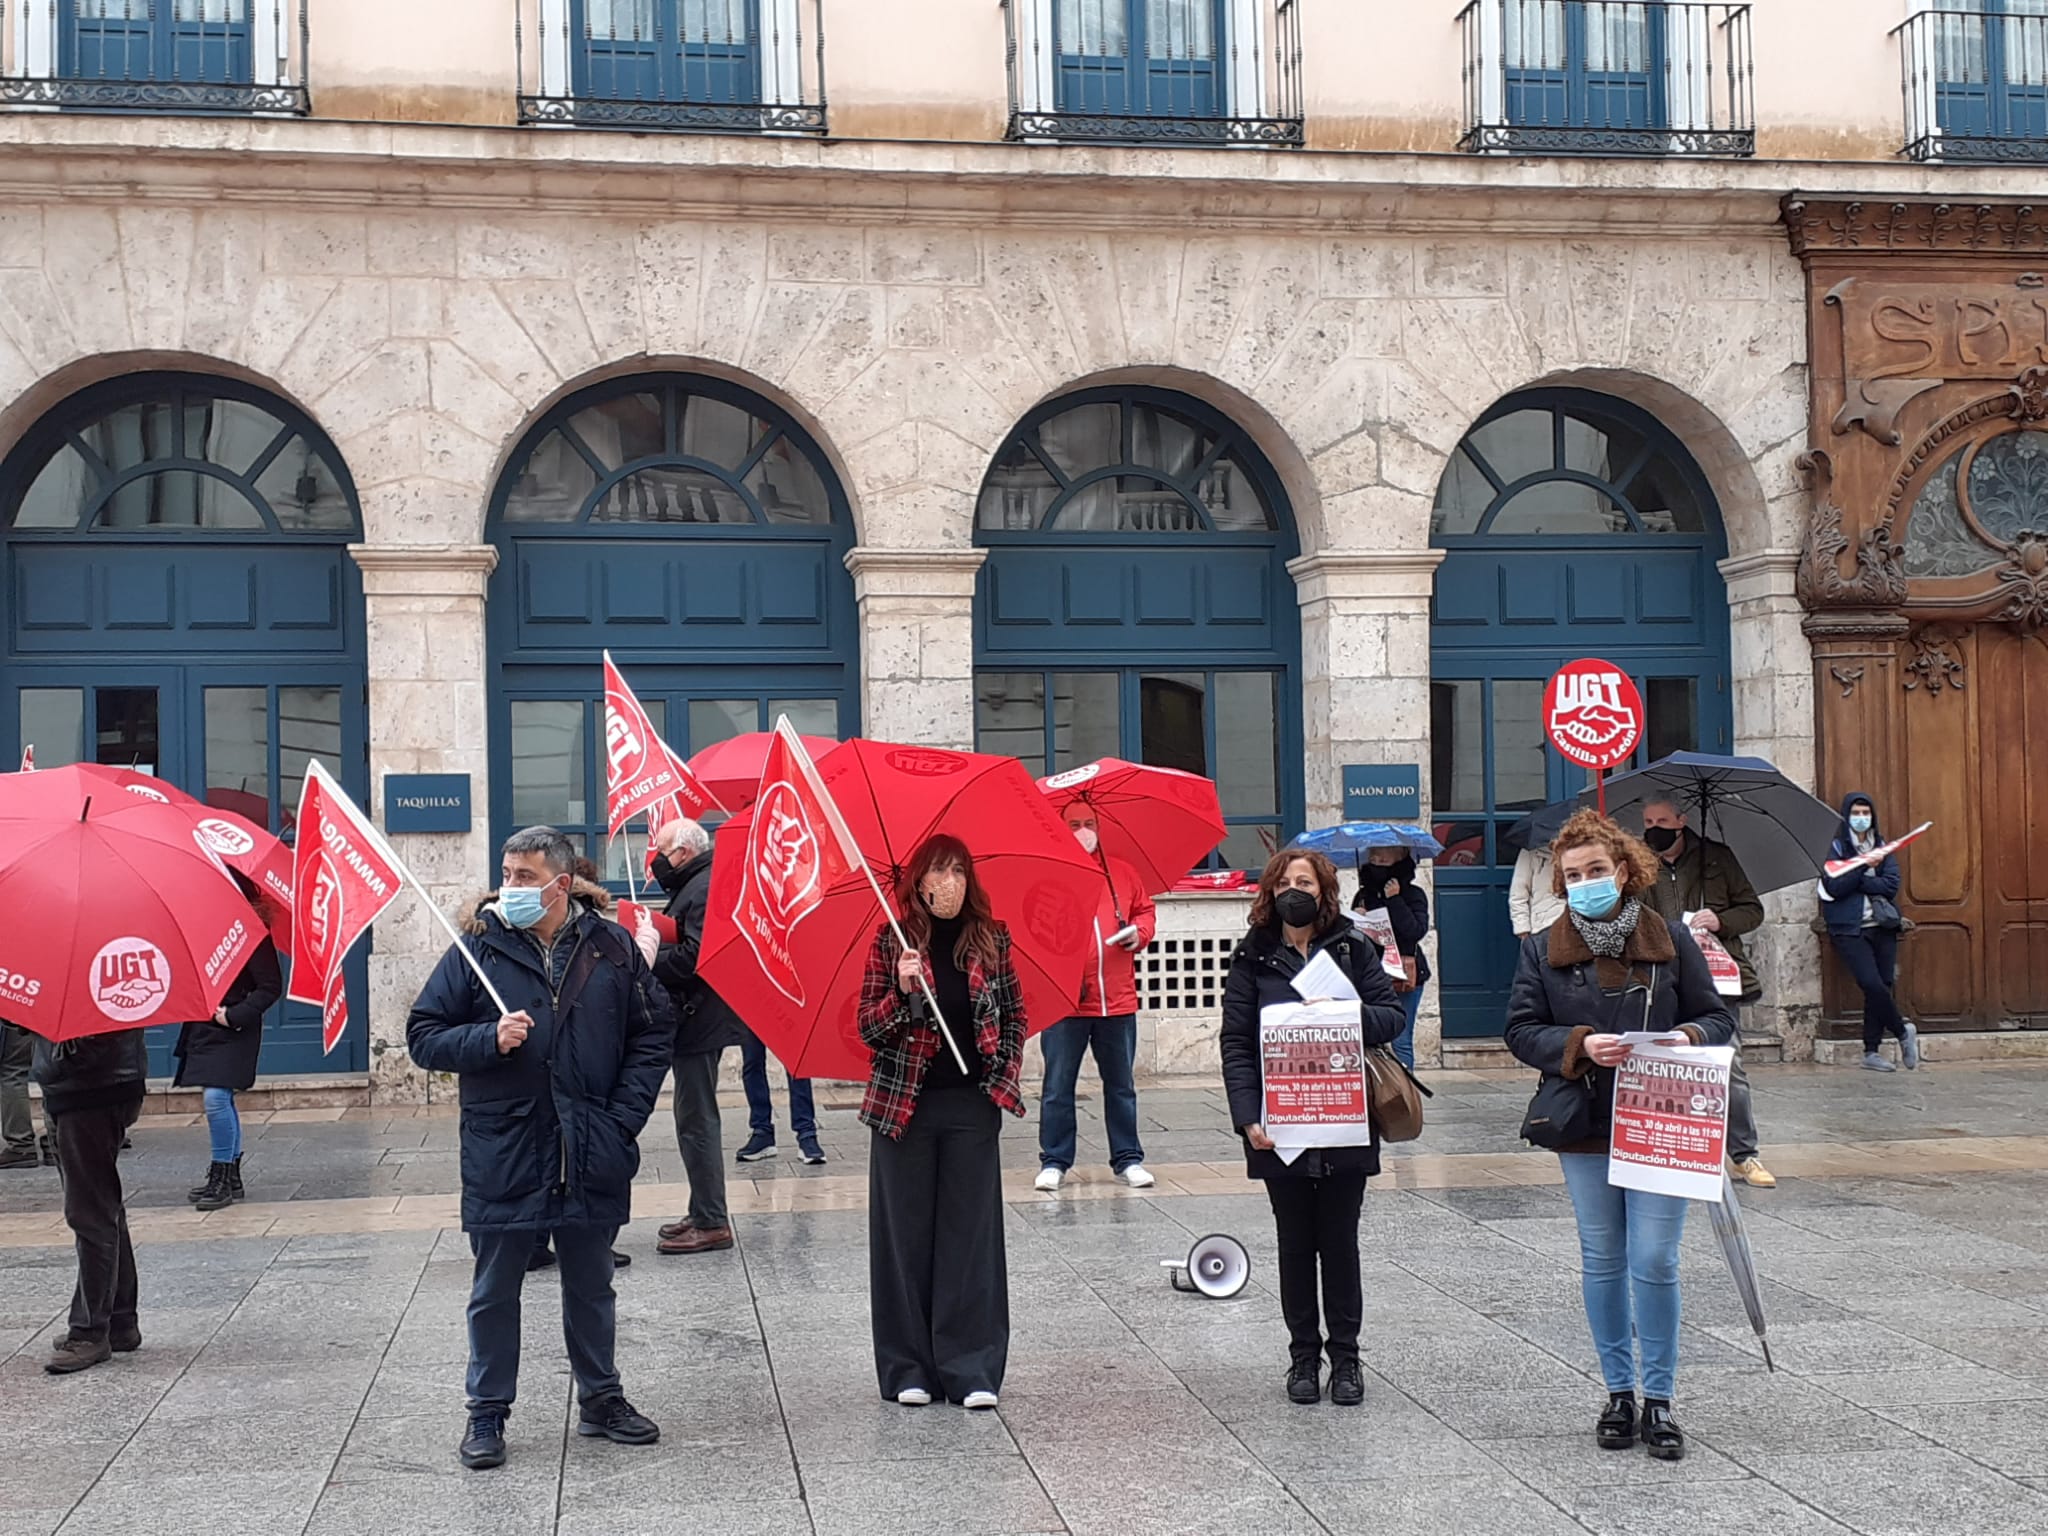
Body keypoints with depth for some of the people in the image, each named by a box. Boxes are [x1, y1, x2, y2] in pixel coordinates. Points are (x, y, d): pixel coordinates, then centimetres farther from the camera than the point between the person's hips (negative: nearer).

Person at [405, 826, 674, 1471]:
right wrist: (489, 1040, -19)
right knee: (495, 1291, 8)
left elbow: (654, 1033, 6)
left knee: (590, 1286, 16)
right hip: (501, 1152, -1)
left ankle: (600, 1398, 31)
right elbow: (423, 1035, -2)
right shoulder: (478, 948, -4)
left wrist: (624, 1116, -3)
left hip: (591, 1154, 2)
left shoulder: (613, 948, 0)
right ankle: (487, 1413, 20)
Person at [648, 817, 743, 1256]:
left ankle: (711, 1223, -4)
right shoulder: (697, 884, 18)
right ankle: (704, 1213, 25)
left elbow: (692, 957, -25)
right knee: (696, 1121, 17)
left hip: (700, 1022, -11)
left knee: (697, 1123, -7)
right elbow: (683, 943, 12)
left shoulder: (705, 890, -16)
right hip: (697, 1020, 11)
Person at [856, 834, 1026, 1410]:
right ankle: (908, 1368, 14)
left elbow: (1015, 1014, 14)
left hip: (972, 1107, 1)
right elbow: (868, 1029, -3)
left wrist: (1006, 1075, 3)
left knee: (971, 1233, 3)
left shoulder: (991, 939, 4)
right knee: (906, 1235, 4)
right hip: (905, 1106, -1)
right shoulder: (892, 943, -2)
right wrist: (901, 992, -19)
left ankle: (972, 1369, 10)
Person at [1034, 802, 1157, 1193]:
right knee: (1058, 1085, 3)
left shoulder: (1123, 873, 10)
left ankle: (1127, 1158, 21)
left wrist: (1139, 931, 0)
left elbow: (1145, 910, 20)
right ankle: (1054, 1161, 13)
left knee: (1122, 1084, 11)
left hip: (1118, 1000, 3)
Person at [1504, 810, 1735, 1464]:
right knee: (1602, 1263, 10)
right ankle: (1618, 1392, 22)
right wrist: (1582, 1046, -18)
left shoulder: (1670, 939, 1)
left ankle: (1659, 1398, 9)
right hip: (1584, 1127, 1)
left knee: (1655, 1262, -4)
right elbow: (1522, 1030, -2)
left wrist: (1688, 1037, -16)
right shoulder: (1543, 950, 2)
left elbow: (1717, 1017, 6)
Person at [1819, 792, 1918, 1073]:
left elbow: (1891, 886, 1)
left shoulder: (1882, 847, 15)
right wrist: (1864, 866, -15)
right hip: (1849, 929, -4)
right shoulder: (1835, 847, 3)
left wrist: (1856, 881, -9)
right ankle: (1903, 1031, 4)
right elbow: (1833, 887, -10)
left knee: (1882, 985, -2)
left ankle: (1872, 1050, 7)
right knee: (1872, 984, -17)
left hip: (1882, 926, 4)